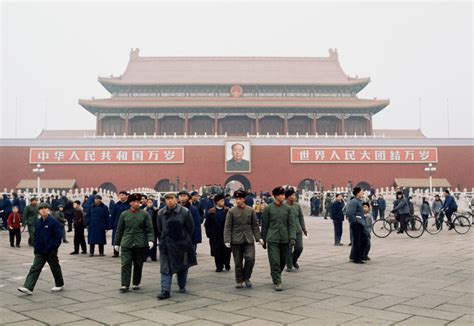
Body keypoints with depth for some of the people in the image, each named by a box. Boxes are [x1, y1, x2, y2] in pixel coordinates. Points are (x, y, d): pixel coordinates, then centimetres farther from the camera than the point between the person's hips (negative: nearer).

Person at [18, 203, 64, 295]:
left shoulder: (53, 222, -12)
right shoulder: (38, 222, 6)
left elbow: (59, 236, -12)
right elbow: (36, 235, 17)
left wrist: (53, 247, -14)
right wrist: (36, 247, 10)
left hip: (51, 251, -5)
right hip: (40, 251, 5)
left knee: (55, 268, 9)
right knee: (35, 268, -2)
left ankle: (60, 285, 26)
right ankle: (28, 287, -6)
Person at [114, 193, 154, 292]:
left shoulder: (145, 214, 2)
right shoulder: (124, 214, 6)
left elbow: (149, 229, 0)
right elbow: (119, 230, 11)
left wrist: (150, 240, -14)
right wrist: (117, 243, 11)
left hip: (140, 243, 0)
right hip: (126, 243, 0)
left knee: (138, 265, 8)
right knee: (126, 264, -7)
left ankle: (136, 283, 23)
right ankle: (125, 285, -3)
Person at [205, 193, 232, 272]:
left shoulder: (227, 211, 1)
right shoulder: (211, 212, 0)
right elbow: (207, 224, 4)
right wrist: (209, 233, -2)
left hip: (225, 235, 0)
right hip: (215, 236, 0)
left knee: (226, 251, 2)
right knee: (217, 251, 4)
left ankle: (227, 264, 23)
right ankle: (219, 266, 16)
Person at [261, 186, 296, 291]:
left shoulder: (288, 208, 4)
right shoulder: (268, 209, -1)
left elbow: (292, 224, 2)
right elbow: (264, 225, 5)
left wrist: (292, 237, -10)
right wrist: (264, 239, 7)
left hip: (285, 239, 3)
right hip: (272, 239, -3)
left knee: (283, 261, 13)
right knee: (275, 261, -8)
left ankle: (276, 275, 38)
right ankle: (277, 282, 1)